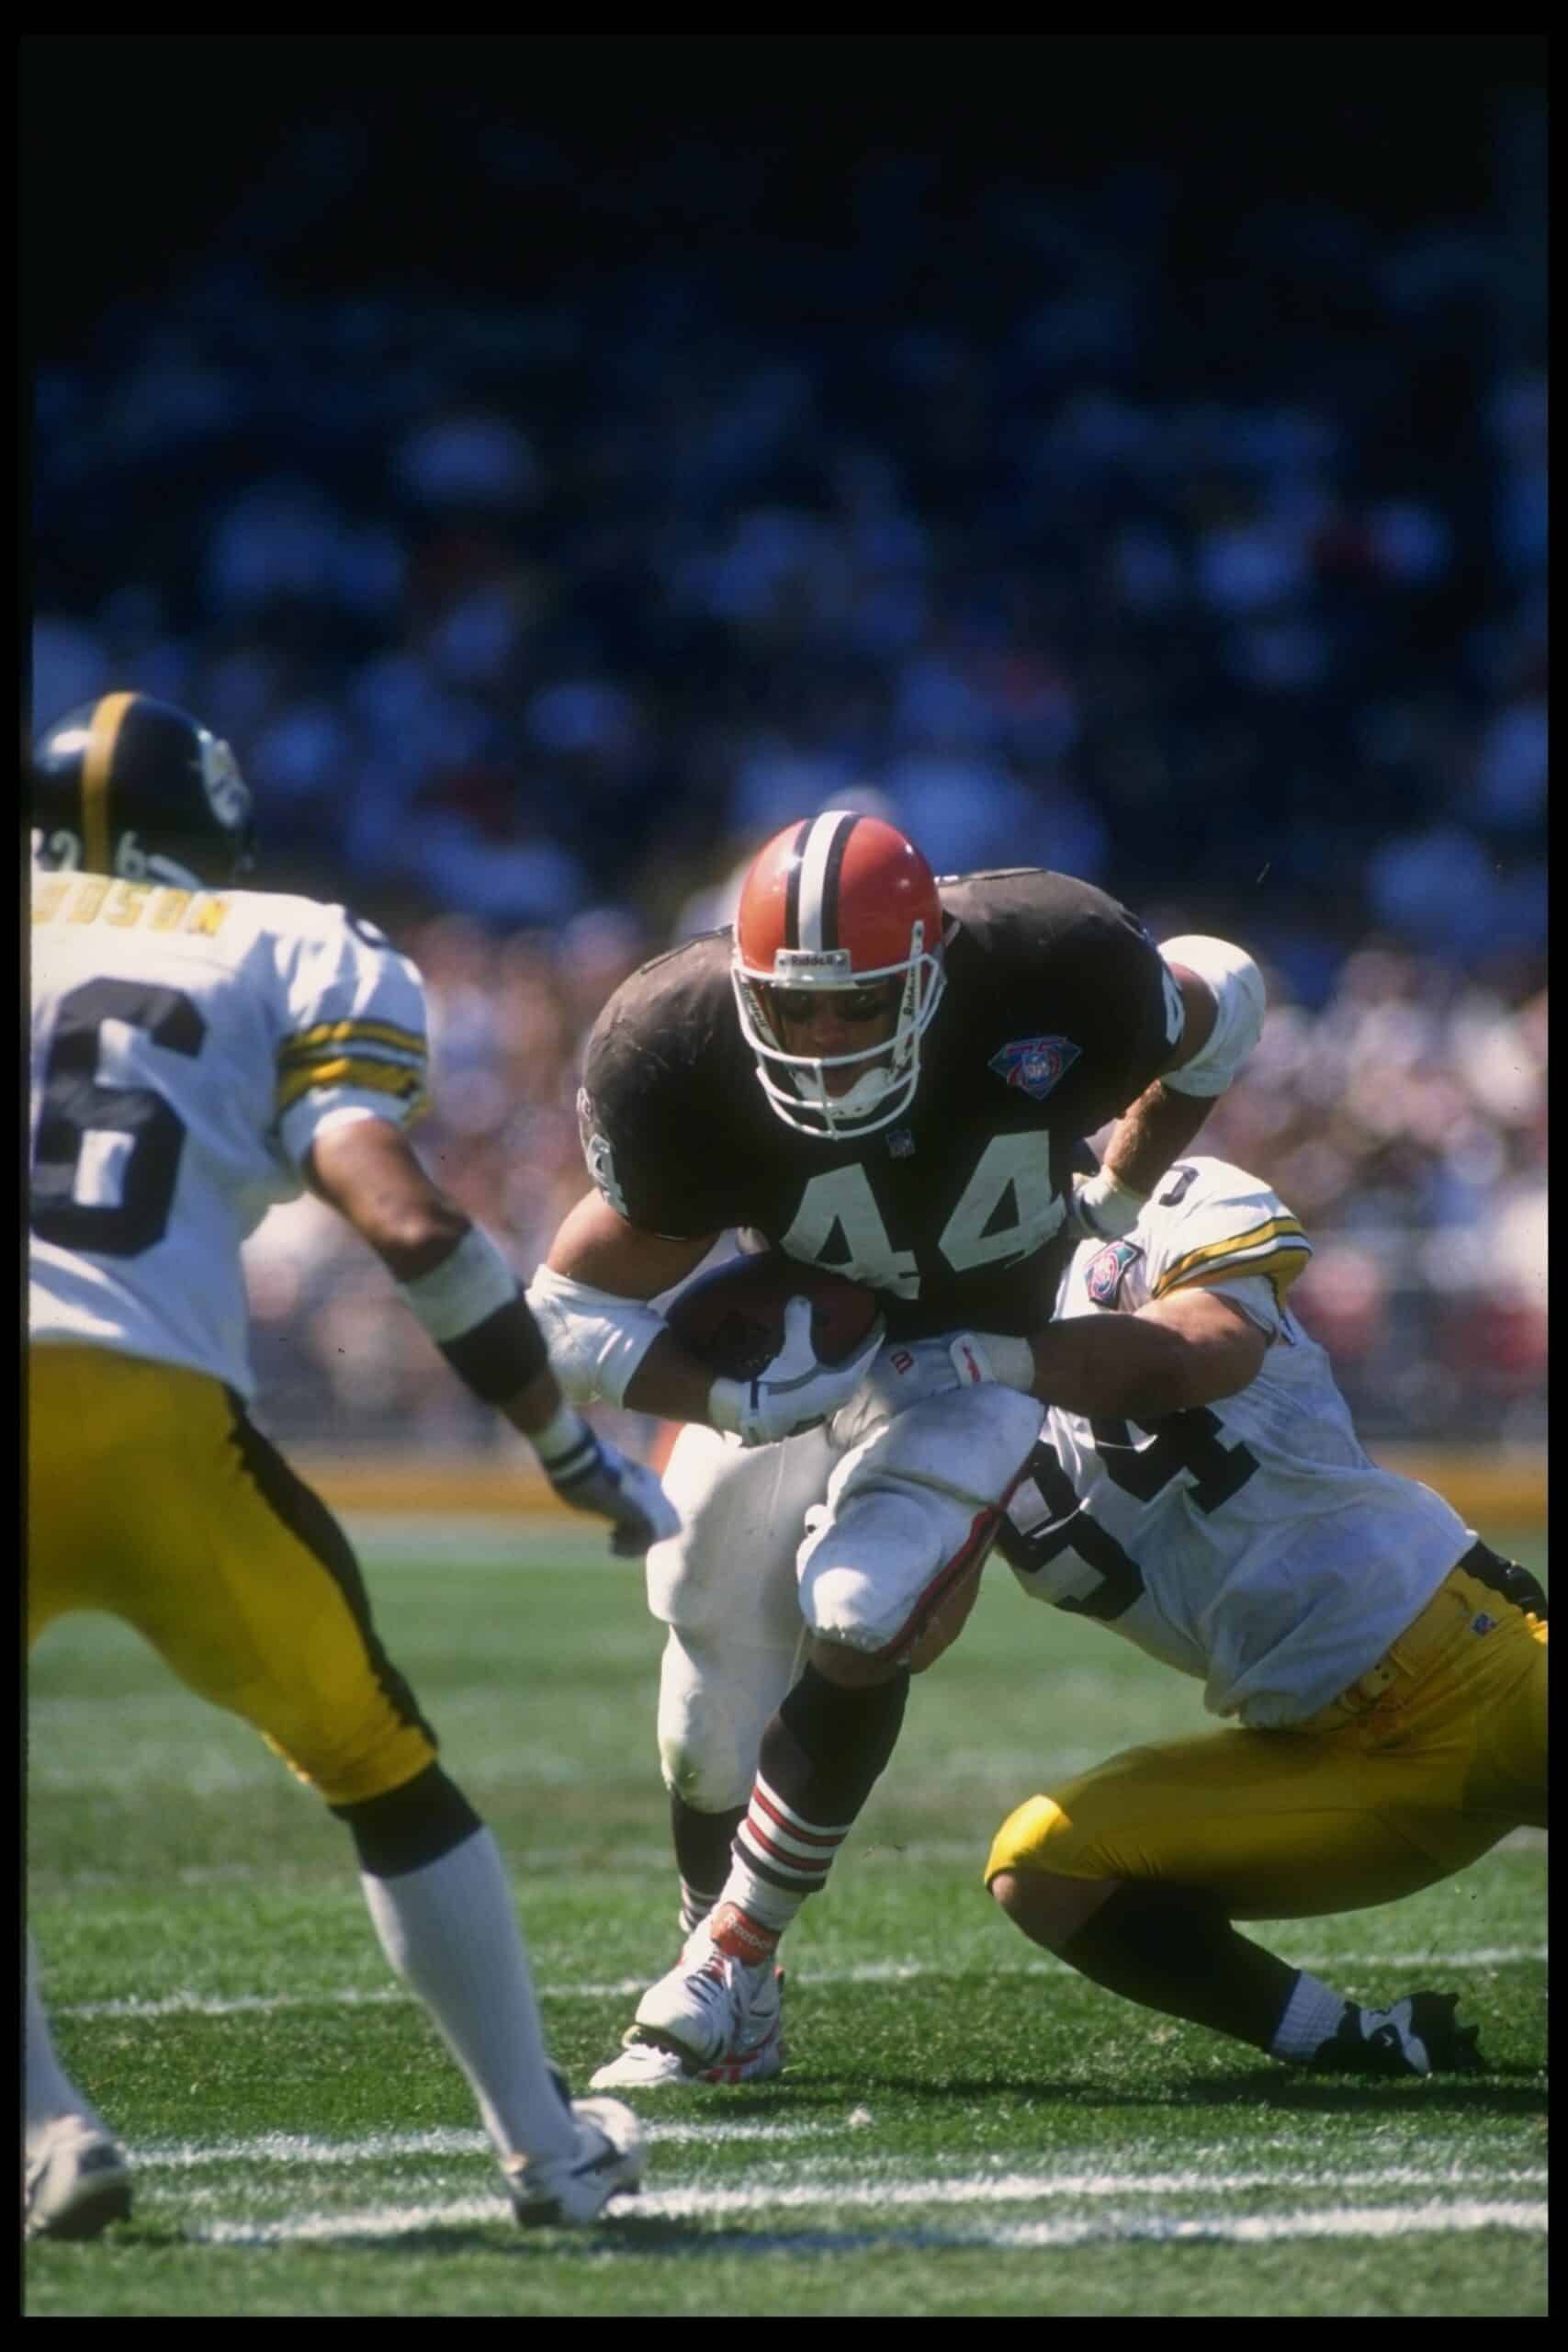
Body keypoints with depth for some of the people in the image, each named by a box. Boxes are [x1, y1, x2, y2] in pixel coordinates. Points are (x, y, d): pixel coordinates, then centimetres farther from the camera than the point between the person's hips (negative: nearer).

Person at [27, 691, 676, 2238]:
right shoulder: (298, 962, 17)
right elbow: (407, 1224, 3)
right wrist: (577, 1454, 11)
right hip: (150, 1415, -1)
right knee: (380, 1771, 20)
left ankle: (52, 2137, 6)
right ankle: (547, 2144, 22)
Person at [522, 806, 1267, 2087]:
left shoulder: (1050, 981, -30)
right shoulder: (686, 1058, -30)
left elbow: (1222, 997, -5)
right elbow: (572, 1312, -20)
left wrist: (1119, 1197, 1)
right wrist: (741, 1397, -33)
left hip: (967, 1361, -1)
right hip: (779, 1361, 1)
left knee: (855, 1626, -24)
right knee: (716, 1722, 5)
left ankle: (722, 1974, -11)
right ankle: (736, 2019, 27)